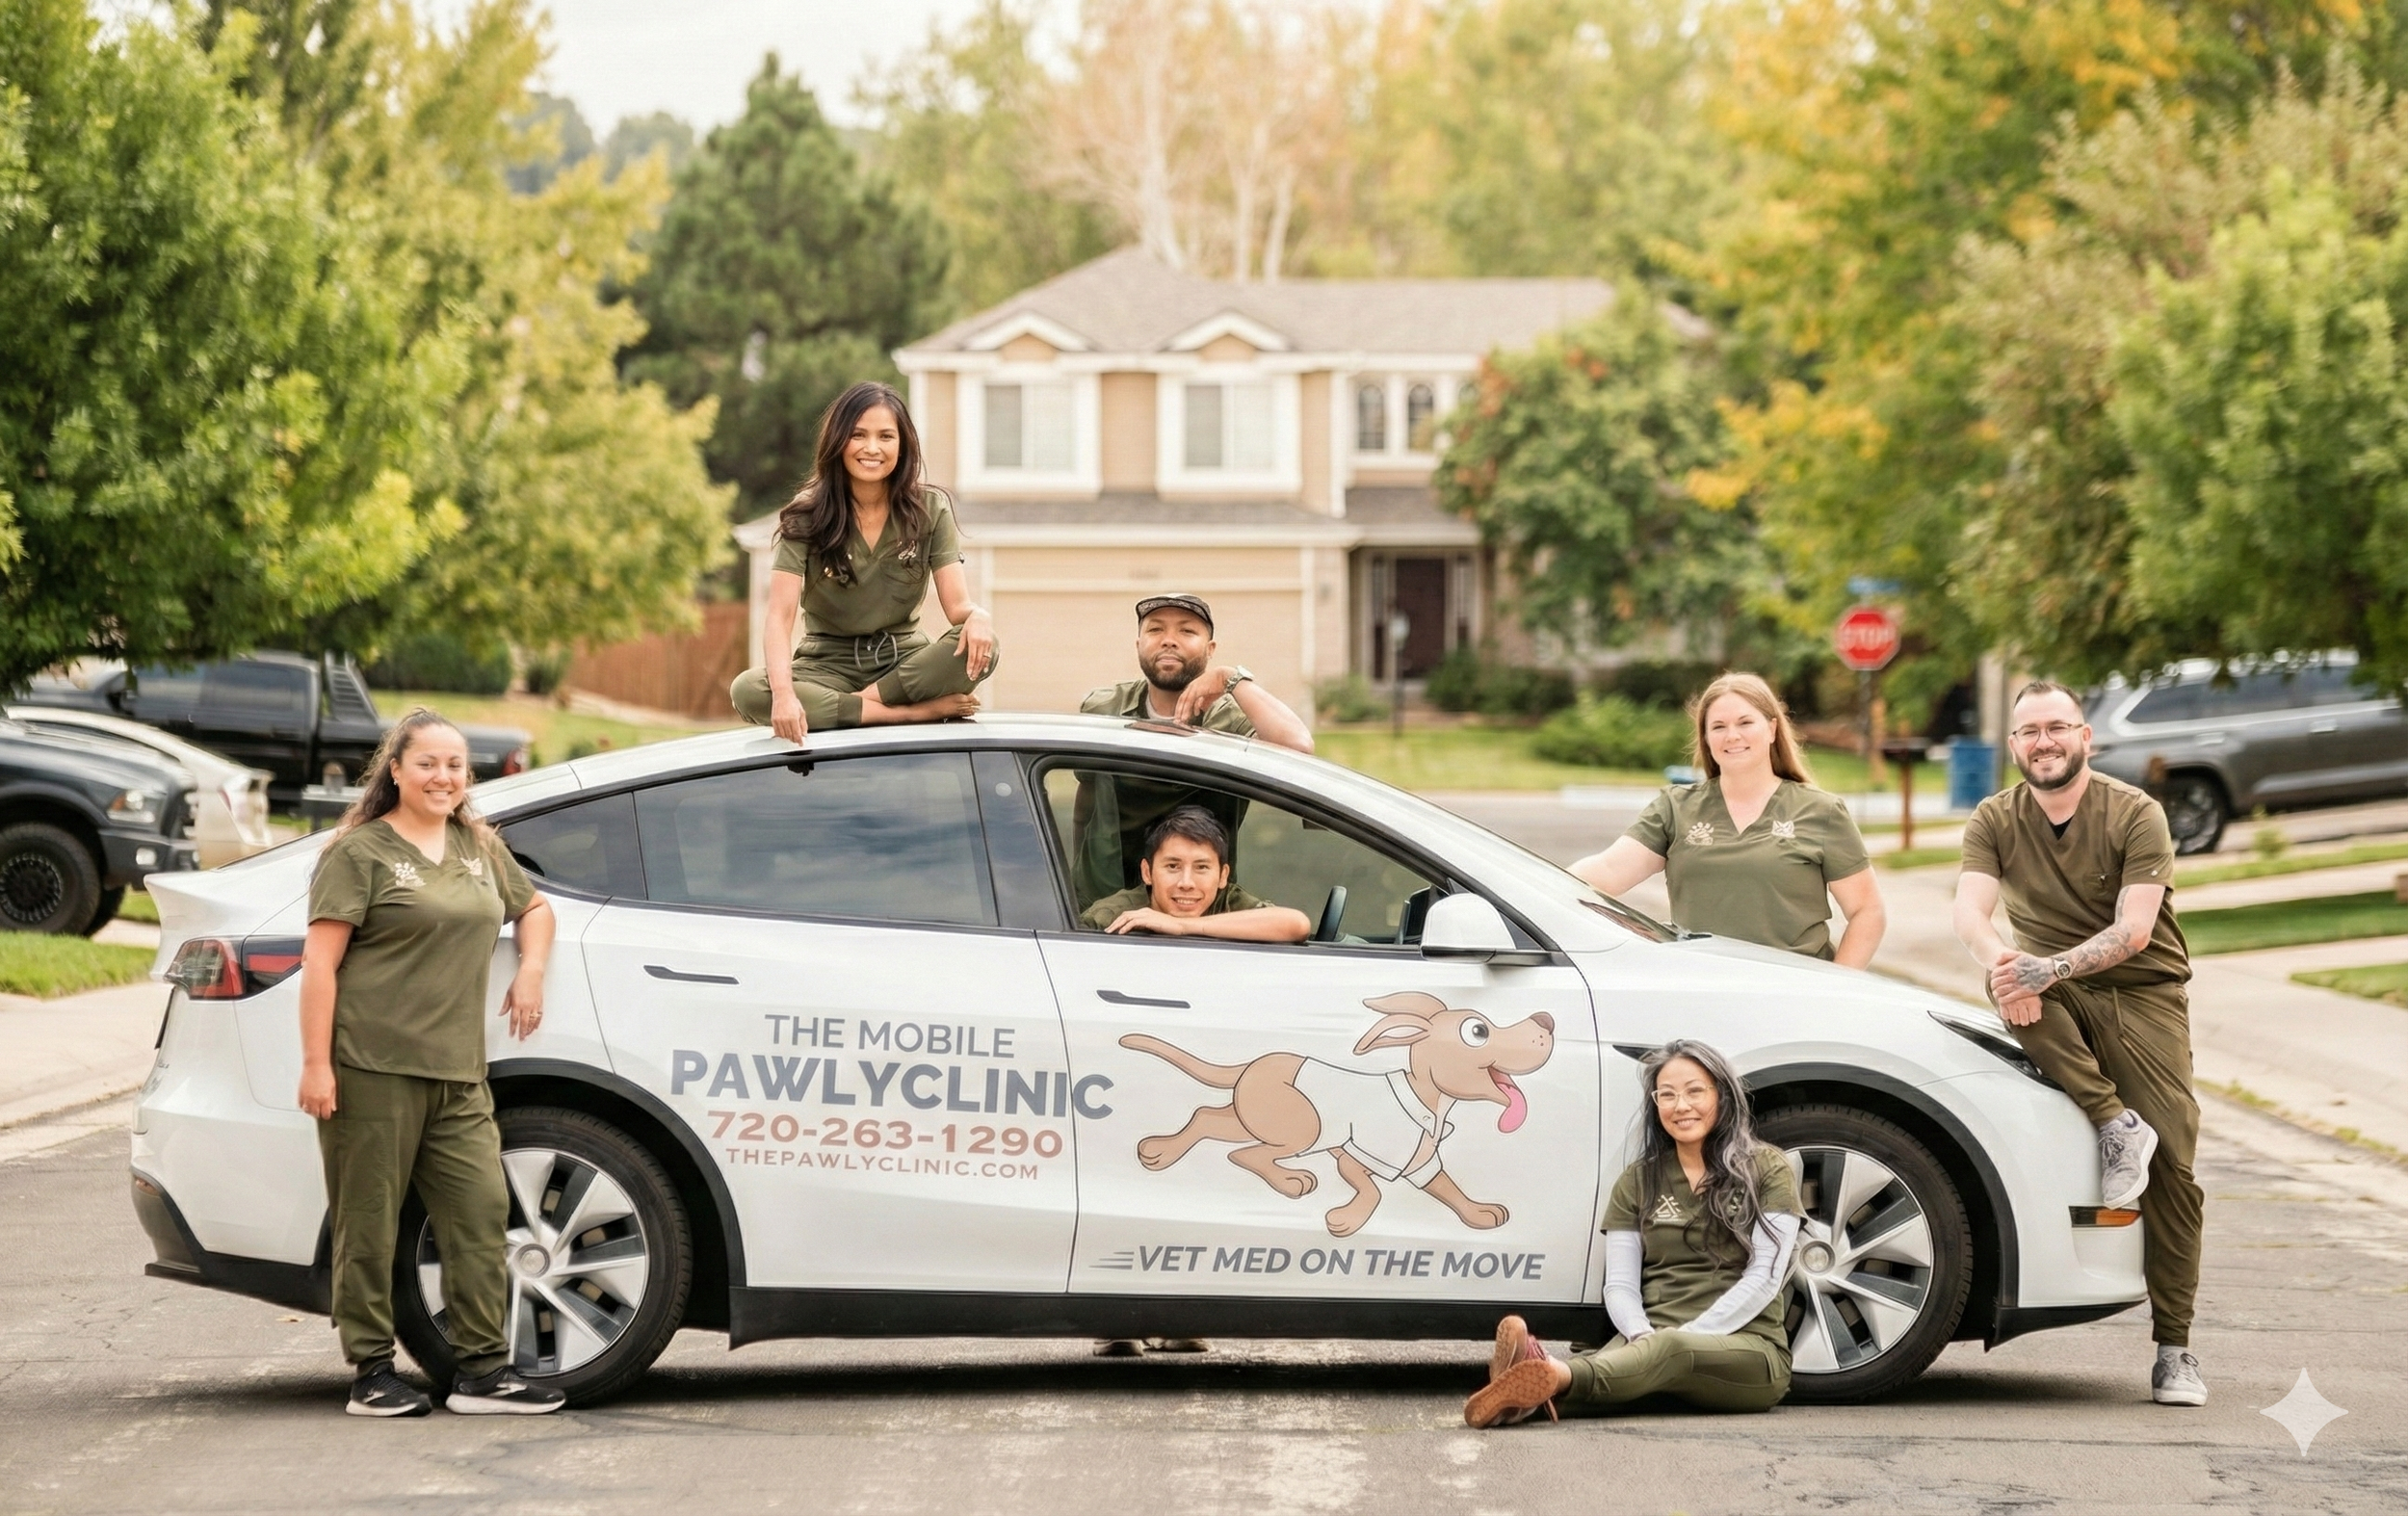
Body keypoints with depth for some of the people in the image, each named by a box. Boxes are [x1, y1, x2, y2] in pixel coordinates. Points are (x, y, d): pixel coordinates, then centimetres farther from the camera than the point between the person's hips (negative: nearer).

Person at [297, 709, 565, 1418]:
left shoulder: (479, 847, 19)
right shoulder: (361, 852, 0)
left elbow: (534, 908, 37)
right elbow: (321, 961, -6)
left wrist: (532, 969, 17)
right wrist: (316, 1062, -14)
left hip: (457, 1074, 6)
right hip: (372, 1067, -6)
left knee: (481, 1212, -2)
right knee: (369, 1225, -2)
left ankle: (483, 1369, 3)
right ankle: (372, 1373, 5)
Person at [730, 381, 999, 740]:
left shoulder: (929, 509, -1)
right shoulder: (807, 517, -7)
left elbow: (957, 605, -7)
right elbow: (779, 616, -18)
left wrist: (976, 617, -34)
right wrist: (784, 694, -38)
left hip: (903, 662, 1)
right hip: (830, 667, 0)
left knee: (980, 646, -30)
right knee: (747, 691, -34)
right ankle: (917, 711, -32)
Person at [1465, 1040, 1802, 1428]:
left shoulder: (1767, 1170, 6)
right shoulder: (1637, 1182, 16)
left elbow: (1764, 1278, -3)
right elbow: (1620, 1284, 9)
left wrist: (1689, 1337, -15)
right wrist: (1643, 1337, -14)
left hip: (1747, 1345, -3)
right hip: (1650, 1341, 4)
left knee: (1671, 1350, -41)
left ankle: (1555, 1377, -70)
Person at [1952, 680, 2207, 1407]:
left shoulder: (2136, 815, -9)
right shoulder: (1995, 821, 0)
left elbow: (2133, 931, -19)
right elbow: (1970, 913, -14)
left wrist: (2050, 968, -36)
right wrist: (2001, 961, -38)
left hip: (2143, 993, -2)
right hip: (2057, 996, 2)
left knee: (2171, 1168, -13)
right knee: (2006, 986, -33)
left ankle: (2174, 1348, -7)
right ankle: (2116, 1123, -28)